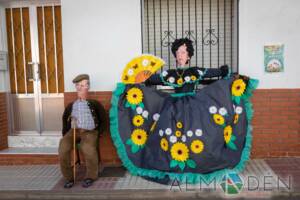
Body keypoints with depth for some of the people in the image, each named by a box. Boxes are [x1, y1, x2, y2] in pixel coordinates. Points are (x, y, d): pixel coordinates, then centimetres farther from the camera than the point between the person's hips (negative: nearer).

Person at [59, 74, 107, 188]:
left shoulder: (94, 104, 12)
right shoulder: (71, 105, 22)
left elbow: (104, 121, 9)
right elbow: (65, 121, 23)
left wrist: (97, 133, -2)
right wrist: (65, 134, 8)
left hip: (89, 132, -3)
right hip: (73, 131, 3)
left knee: (88, 148, -35)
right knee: (63, 148, -27)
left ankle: (91, 176, -10)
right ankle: (69, 177, -7)